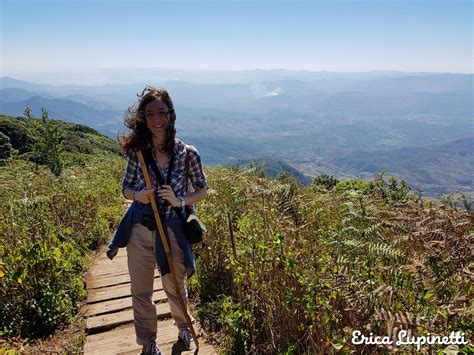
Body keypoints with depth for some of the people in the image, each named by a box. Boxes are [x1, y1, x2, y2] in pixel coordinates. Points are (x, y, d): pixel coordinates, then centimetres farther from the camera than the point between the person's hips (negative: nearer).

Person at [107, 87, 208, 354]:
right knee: (141, 292, 15)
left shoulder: (188, 154, -10)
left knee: (175, 288, 19)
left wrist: (180, 201, -19)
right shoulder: (137, 151, -4)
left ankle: (184, 328, 51)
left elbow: (203, 190, 0)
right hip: (140, 231, 2)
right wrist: (137, 195, -16)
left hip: (173, 232, -1)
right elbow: (126, 187, 6)